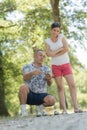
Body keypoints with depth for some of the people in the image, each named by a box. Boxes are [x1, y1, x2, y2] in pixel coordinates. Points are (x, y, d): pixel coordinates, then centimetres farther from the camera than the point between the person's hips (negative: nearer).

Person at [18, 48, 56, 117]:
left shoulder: (46, 68, 9)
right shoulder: (27, 67, 1)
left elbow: (49, 84, -1)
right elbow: (25, 78, -21)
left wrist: (49, 79, -26)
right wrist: (32, 73, -43)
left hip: (41, 95, 2)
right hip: (29, 95, -2)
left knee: (52, 100, -27)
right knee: (23, 87, -34)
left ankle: (40, 106, 6)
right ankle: (23, 110, -20)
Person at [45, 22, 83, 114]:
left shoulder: (62, 36, 1)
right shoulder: (47, 41, 2)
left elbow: (66, 49, -11)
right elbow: (49, 54, -11)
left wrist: (55, 54, -10)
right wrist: (60, 49, -10)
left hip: (66, 64, 0)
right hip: (56, 66, 0)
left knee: (72, 85, -8)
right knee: (60, 87, -3)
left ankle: (76, 107, -7)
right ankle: (64, 109, -6)